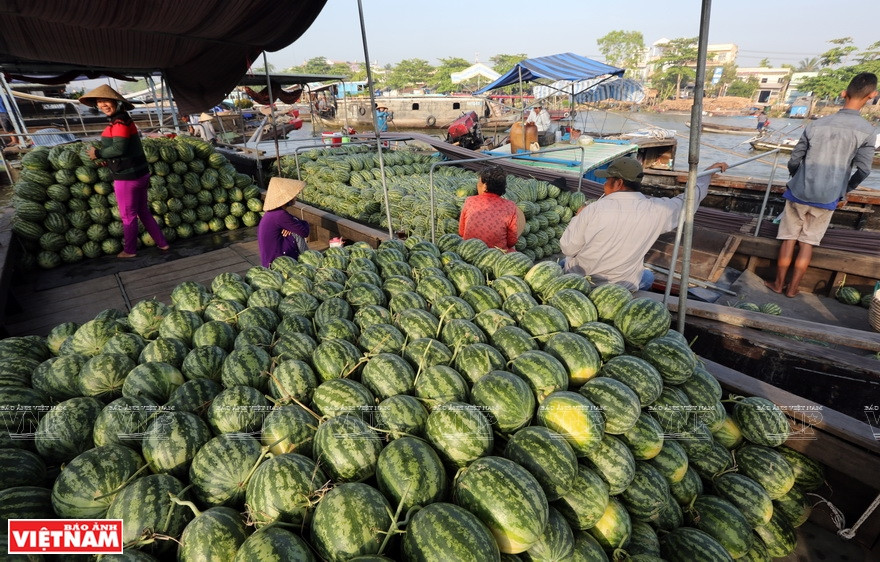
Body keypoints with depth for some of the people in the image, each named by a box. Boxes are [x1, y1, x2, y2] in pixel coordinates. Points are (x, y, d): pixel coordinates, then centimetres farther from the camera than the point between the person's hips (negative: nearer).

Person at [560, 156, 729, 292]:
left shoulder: (593, 210, -22)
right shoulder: (656, 210, -14)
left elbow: (567, 248, -16)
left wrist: (578, 217, 1)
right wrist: (709, 172, 25)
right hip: (621, 287, 2)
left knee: (563, 263, 33)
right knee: (648, 276, 35)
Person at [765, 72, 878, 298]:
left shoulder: (816, 125, -3)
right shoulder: (867, 131, -6)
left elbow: (794, 161, 0)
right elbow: (863, 170, -4)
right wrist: (844, 193, 13)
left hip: (799, 193, 0)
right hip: (827, 199, 0)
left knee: (789, 238, 10)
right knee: (808, 242, 9)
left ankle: (778, 284, 17)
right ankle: (792, 288, 14)